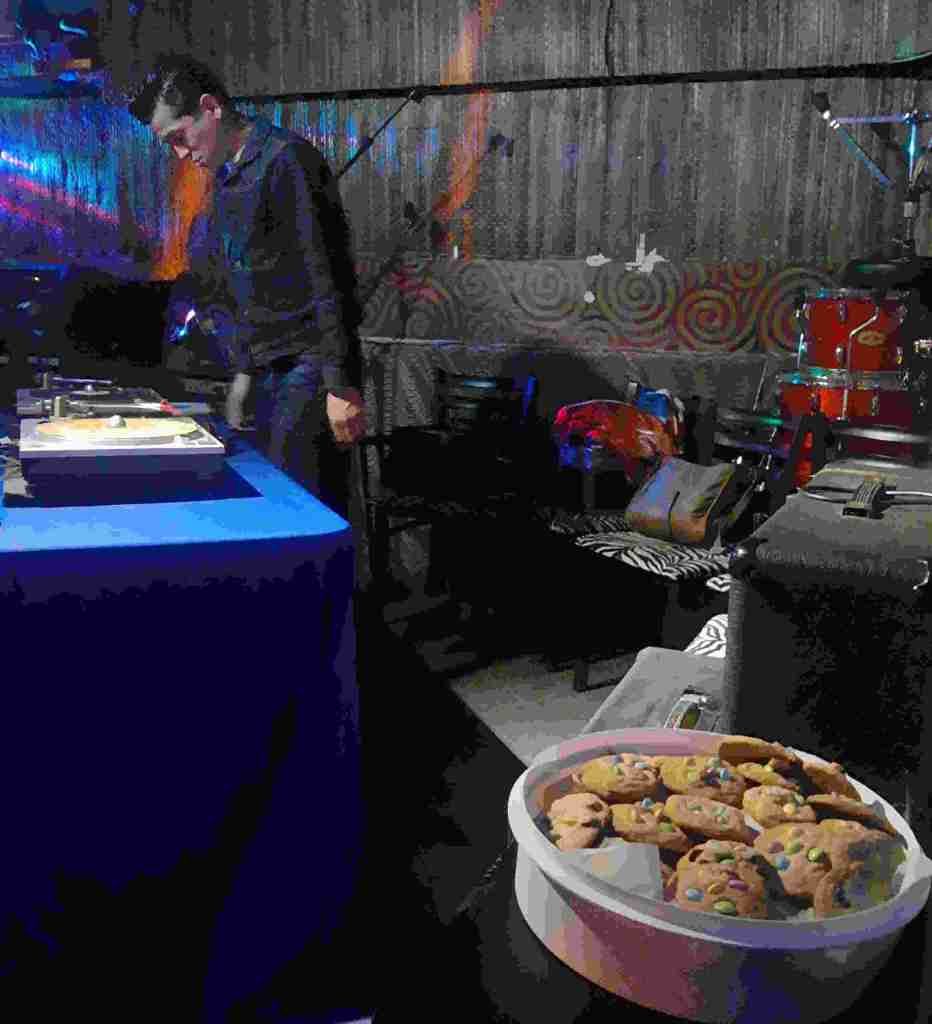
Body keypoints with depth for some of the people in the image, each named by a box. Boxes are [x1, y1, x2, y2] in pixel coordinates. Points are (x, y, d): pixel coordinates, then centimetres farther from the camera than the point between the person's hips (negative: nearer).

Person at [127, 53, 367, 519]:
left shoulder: (285, 160, -12)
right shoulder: (226, 176, 17)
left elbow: (326, 278, -17)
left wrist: (340, 386, -20)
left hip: (310, 367, -9)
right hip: (271, 371, 9)